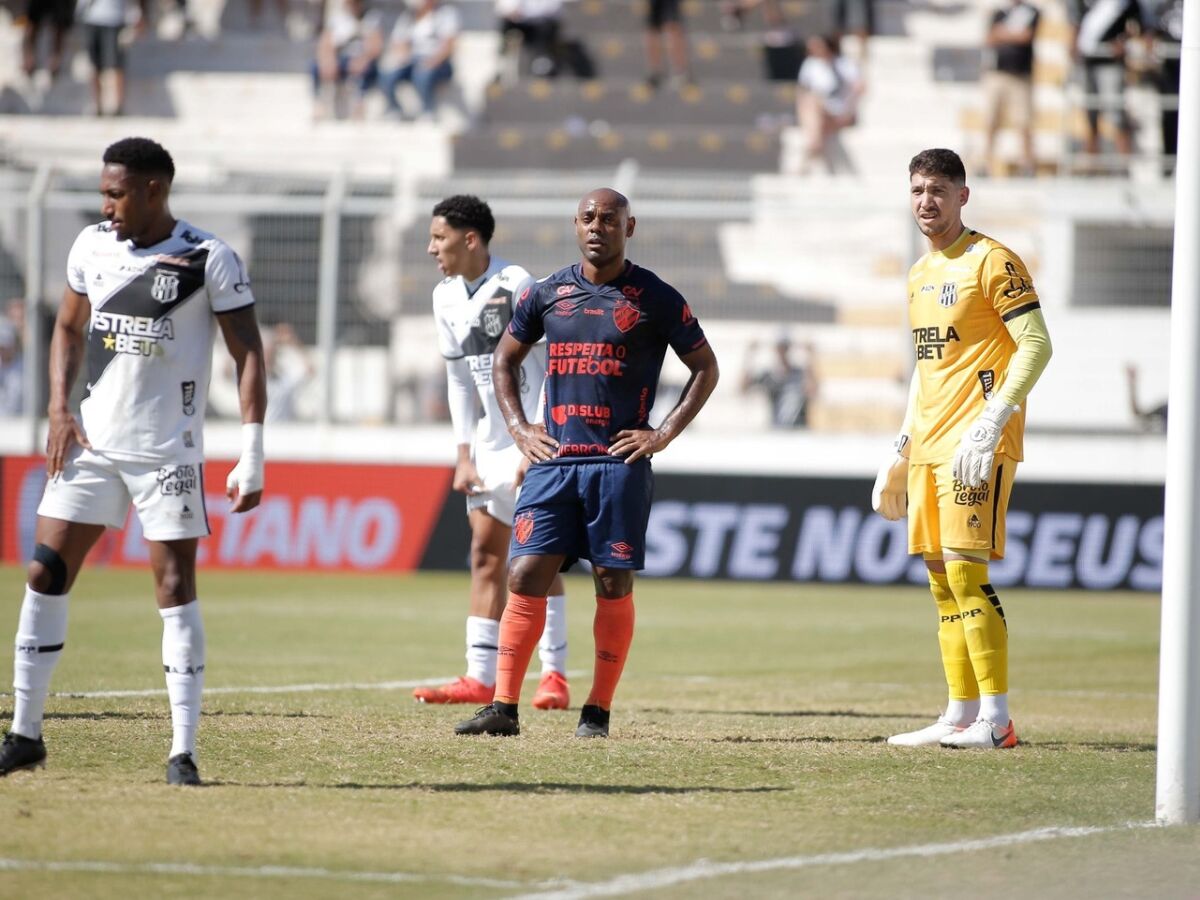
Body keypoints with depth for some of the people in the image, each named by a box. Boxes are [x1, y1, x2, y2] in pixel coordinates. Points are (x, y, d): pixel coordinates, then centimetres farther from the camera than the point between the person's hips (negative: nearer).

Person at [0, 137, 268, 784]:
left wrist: (252, 458, -14)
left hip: (167, 451, -5)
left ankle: (183, 752, -3)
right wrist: (59, 409, 4)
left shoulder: (209, 261, -9)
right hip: (92, 441, 5)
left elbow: (248, 357, -8)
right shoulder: (92, 246, 5)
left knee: (175, 589, -6)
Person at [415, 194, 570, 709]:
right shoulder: (447, 298, 7)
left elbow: (555, 367, -15)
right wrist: (464, 454, 8)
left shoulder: (515, 287, -16)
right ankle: (481, 678, 5)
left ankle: (554, 674, -3)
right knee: (486, 554, 4)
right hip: (492, 440, 7)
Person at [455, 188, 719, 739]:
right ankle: (503, 708, -5)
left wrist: (664, 434, -1)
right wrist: (518, 429, 10)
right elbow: (505, 359, 23)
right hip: (553, 461, 2)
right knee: (525, 575, -6)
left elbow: (705, 367, 8)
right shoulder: (547, 293, 10)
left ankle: (597, 712, 7)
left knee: (614, 585, -1)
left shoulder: (655, 299, 2)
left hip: (620, 464, -2)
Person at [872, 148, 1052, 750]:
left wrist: (993, 422, -22)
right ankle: (961, 717, 11)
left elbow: (1036, 345, -14)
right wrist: (902, 448, 22)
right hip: (929, 446, 9)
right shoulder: (920, 275, 18)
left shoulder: (991, 261, -8)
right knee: (941, 580, 7)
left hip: (976, 445, -9)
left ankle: (996, 719, -14)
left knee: (964, 570, -15)